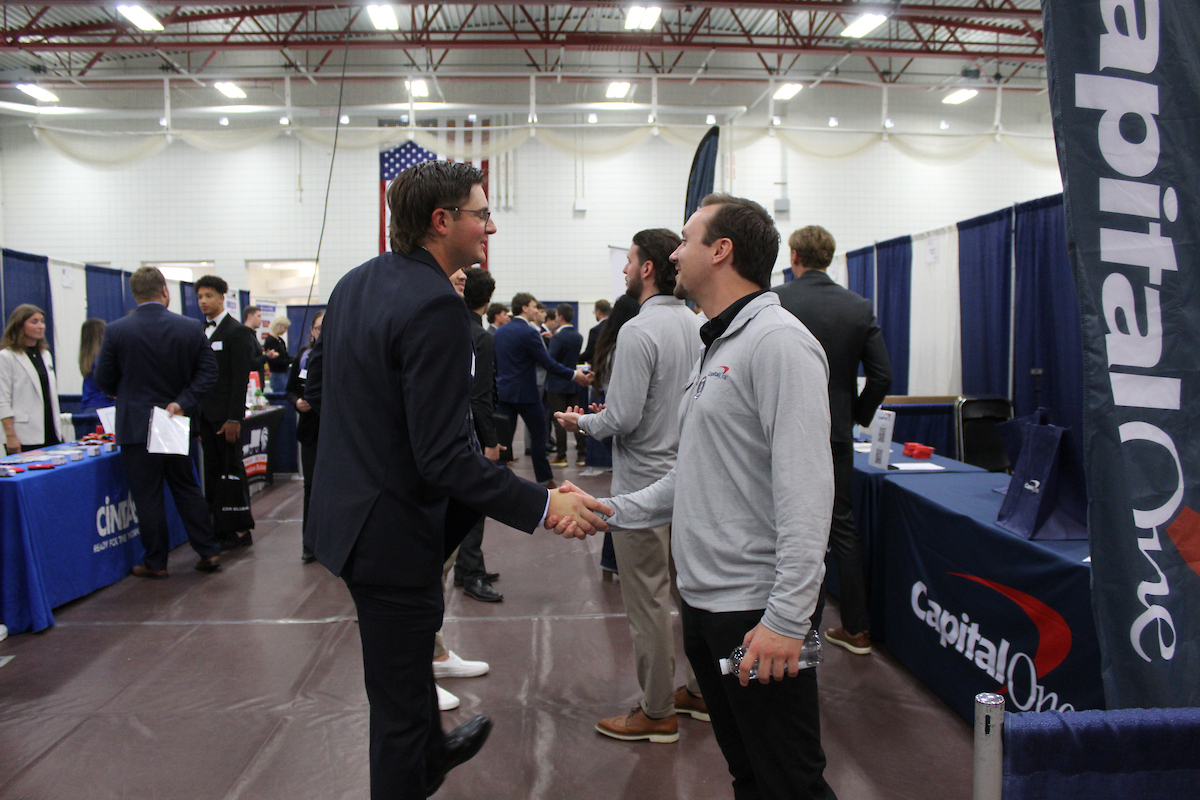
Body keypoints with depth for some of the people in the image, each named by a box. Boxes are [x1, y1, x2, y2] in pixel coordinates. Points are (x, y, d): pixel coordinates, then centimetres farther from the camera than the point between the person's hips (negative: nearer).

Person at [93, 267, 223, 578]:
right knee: (186, 489, 15)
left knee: (147, 495, 6)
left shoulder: (116, 331, -9)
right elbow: (208, 371, -6)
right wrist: (182, 402, -9)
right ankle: (208, 552, 16)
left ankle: (155, 562, 14)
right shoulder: (191, 328, -4)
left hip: (136, 425, -3)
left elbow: (104, 381, -1)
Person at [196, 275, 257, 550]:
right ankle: (220, 528, 16)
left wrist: (234, 418, -18)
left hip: (225, 414, -7)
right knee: (213, 472, 9)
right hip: (205, 414, 7)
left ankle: (240, 530, 7)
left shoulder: (237, 332, -7)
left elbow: (241, 378, -12)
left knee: (232, 471, -1)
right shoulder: (202, 332, 16)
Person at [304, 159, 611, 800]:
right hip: (388, 528, -11)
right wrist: (544, 505, -25)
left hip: (342, 506, 11)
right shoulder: (436, 306, -25)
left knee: (408, 656, 31)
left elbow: (318, 387, 15)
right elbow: (445, 457, -28)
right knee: (400, 700, 7)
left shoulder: (355, 282, 5)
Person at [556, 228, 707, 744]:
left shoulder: (639, 331, -19)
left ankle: (657, 713, 17)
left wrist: (582, 423, -1)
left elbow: (624, 418, -22)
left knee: (648, 602, 4)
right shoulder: (697, 326, 5)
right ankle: (700, 691, 33)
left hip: (644, 485, -8)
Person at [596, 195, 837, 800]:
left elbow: (805, 490, -22)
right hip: (704, 601, 9)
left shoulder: (777, 341, -15)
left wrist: (786, 618, -24)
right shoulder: (716, 348, 16)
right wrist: (611, 511, 10)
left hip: (757, 611, -9)